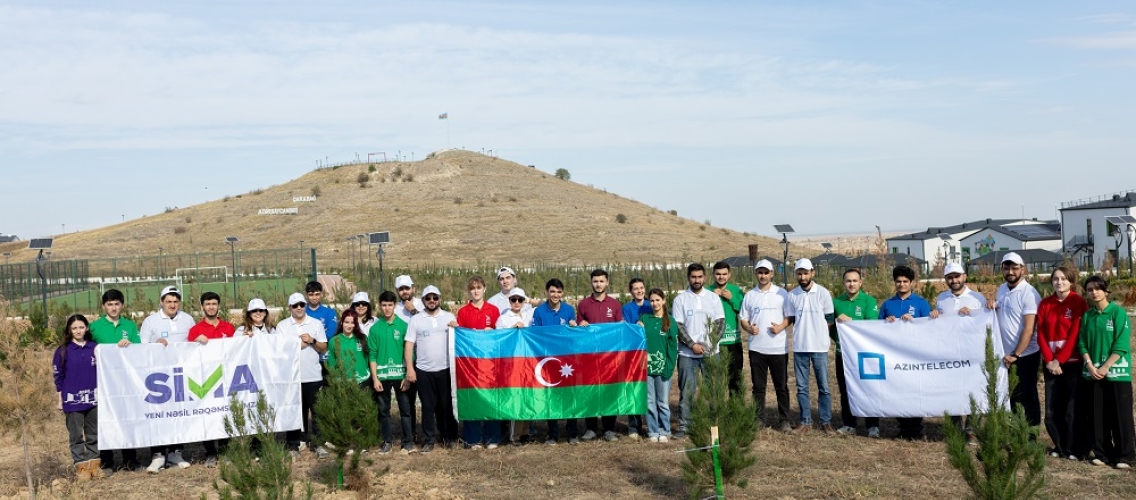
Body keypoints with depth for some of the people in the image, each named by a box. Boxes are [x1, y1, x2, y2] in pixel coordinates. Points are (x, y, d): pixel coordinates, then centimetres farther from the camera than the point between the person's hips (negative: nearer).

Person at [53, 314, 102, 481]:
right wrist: (60, 400, 0)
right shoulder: (63, 351, 0)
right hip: (72, 399, -2)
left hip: (93, 398, 2)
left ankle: (95, 463, 15)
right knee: (76, 434, 3)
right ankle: (81, 466, 8)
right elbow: (58, 376, 2)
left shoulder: (95, 348, 5)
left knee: (94, 433, 7)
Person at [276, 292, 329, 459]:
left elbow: (324, 348, 6)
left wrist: (312, 341, -10)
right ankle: (293, 445, 11)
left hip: (313, 376, 1)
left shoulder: (316, 324, 8)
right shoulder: (282, 325, 5)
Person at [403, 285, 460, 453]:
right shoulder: (415, 320, 4)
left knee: (446, 404, 8)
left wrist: (457, 328, -14)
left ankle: (448, 436, 22)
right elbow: (409, 345, 1)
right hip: (423, 370, 0)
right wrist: (409, 369, -6)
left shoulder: (449, 317, 6)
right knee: (428, 406, 6)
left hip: (445, 369, 0)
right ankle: (428, 440, 14)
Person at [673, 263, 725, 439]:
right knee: (687, 390, 0)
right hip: (687, 353, -1)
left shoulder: (713, 297, 7)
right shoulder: (680, 299, 2)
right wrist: (692, 345, -13)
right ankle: (684, 426, 4)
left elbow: (720, 322, 3)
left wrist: (710, 343, -10)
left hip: (711, 352, 2)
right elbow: (677, 326, -2)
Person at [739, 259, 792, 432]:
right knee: (758, 386, 7)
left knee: (781, 386, 3)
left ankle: (784, 420, 11)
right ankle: (758, 418, 15)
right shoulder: (749, 295, 9)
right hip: (756, 347, 2)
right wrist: (749, 328, -11)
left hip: (778, 347, -2)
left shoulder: (782, 294, 3)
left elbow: (790, 316, 3)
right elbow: (743, 319, 10)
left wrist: (781, 327, -15)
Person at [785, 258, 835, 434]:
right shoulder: (792, 295, 4)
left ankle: (826, 421, 11)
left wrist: (816, 330, -1)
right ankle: (805, 421, 14)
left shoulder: (823, 293, -3)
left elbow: (830, 320, 2)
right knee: (802, 387, 7)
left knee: (823, 386, 3)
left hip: (819, 347, -2)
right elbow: (791, 320, 11)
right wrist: (802, 330, -1)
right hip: (799, 347, 2)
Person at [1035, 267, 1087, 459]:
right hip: (1051, 364, 4)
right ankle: (1060, 446, 19)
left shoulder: (1079, 303, -5)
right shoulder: (1045, 304, 7)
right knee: (1052, 409, 4)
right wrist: (1049, 360, -8)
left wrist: (1059, 360, -13)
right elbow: (1041, 334, 3)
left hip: (1072, 363, -4)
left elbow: (1076, 334, -10)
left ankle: (1076, 449, 12)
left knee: (1072, 408, 0)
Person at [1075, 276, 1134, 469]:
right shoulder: (1087, 315, 8)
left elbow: (1121, 345, -12)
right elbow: (1082, 343, 7)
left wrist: (1105, 367, -15)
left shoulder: (1118, 313, -6)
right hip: (1092, 373, 4)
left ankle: (1124, 456, 8)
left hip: (1116, 372, -4)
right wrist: (1090, 366, -7)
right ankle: (1102, 453, 16)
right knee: (1097, 415, 7)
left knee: (1120, 415, -1)